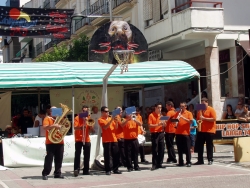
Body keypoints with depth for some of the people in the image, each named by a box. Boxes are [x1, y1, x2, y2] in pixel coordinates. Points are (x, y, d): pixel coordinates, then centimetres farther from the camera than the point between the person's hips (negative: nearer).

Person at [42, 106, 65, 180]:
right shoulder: (47, 118, 1)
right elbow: (45, 127, -16)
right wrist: (53, 125, -27)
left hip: (60, 142, 6)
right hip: (50, 142, -6)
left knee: (59, 159, 6)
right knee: (49, 158, -7)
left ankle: (57, 173, 12)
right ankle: (45, 174, -3)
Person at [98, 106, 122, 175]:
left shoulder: (111, 118, 16)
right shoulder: (100, 120, -1)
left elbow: (116, 127, 12)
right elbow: (105, 127, -17)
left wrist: (116, 121, -5)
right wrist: (111, 120, -20)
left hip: (114, 139, 6)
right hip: (106, 140, -5)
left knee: (116, 154, 5)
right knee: (107, 155, -4)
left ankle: (115, 169, 13)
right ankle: (108, 170, 1)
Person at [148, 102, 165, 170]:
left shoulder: (161, 115, 13)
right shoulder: (151, 115, -5)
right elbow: (150, 125, -10)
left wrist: (163, 124, -5)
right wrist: (157, 124, -22)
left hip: (161, 133, 6)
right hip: (154, 134, -6)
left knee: (161, 150, 5)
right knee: (154, 150, -4)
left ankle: (159, 163, 12)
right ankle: (154, 164, -1)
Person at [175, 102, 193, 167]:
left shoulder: (189, 113, 3)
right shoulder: (177, 113, 13)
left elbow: (190, 121, -11)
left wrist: (183, 117, -20)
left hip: (186, 133, -4)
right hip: (178, 133, 4)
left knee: (187, 148, -2)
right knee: (180, 148, 6)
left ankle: (188, 162, 0)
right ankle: (181, 162, 12)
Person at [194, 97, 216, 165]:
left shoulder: (211, 110, -3)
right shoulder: (200, 110, 14)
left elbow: (214, 119, -13)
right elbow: (198, 119, 21)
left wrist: (204, 118, -18)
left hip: (209, 130, -6)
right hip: (201, 130, 6)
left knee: (209, 146, 0)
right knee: (199, 145, 4)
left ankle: (210, 160, 7)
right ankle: (200, 160, 10)